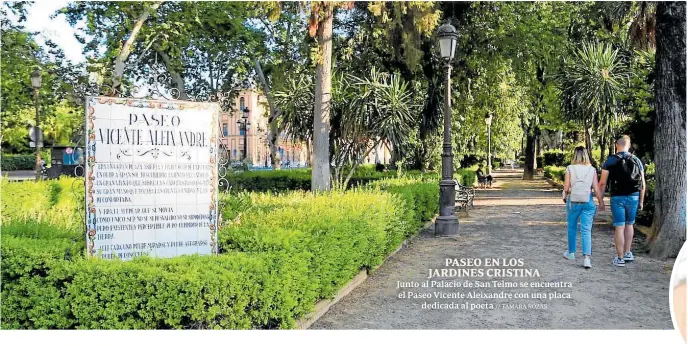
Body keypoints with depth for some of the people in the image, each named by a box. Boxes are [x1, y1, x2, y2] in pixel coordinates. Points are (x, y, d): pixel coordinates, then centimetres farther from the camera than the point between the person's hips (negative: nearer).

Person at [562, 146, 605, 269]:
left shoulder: (570, 168, -5)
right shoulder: (592, 170, 0)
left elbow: (566, 188, -7)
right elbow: (596, 188, -3)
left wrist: (565, 195, 12)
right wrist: (601, 202, 5)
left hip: (573, 201, -1)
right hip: (588, 202, 1)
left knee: (572, 228, 17)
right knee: (586, 230, -1)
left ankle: (571, 252, 31)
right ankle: (587, 257, -13)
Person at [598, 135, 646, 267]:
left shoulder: (610, 160, -4)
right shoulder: (636, 161, 4)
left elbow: (602, 183, -6)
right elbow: (643, 184, 5)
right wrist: (641, 201, 13)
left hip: (617, 198, -3)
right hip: (633, 197, 3)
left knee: (619, 227, 0)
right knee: (629, 224, 19)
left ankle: (620, 258, 4)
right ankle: (627, 253, 23)